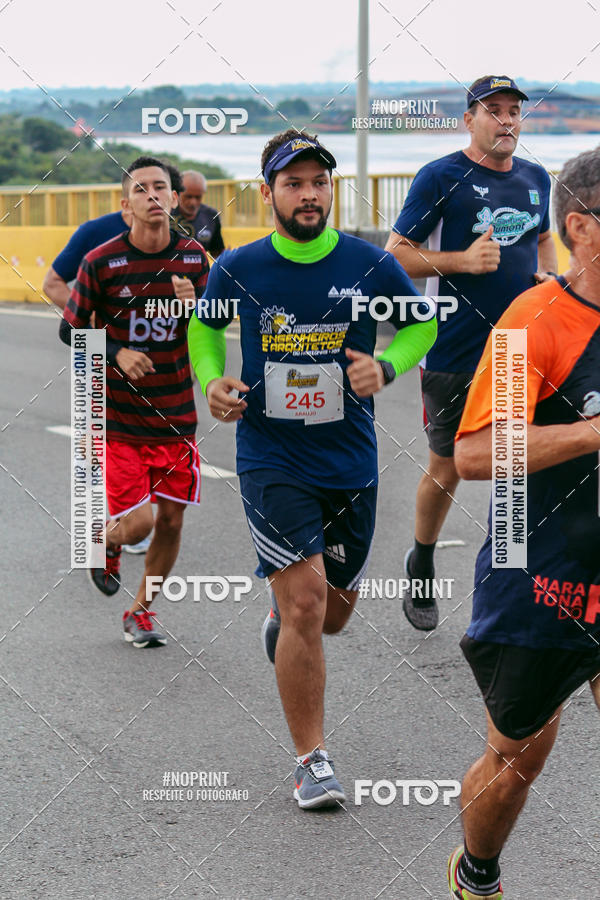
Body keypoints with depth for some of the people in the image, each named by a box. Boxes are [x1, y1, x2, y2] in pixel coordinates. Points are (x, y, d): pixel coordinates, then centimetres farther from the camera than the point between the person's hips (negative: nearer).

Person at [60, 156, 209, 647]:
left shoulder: (193, 258, 1)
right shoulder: (100, 262, -9)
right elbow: (71, 330, -1)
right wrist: (116, 354, -16)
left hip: (176, 417, 4)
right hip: (118, 418, -3)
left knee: (171, 521, 7)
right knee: (137, 523, -11)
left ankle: (141, 611, 28)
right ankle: (106, 542, 26)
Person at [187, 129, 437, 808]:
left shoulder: (371, 265, -5)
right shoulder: (236, 270, -5)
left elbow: (422, 324, 11)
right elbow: (204, 328, 15)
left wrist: (386, 366, -9)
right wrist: (213, 381, -4)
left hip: (351, 464, 3)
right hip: (271, 463, -2)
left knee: (334, 612, 14)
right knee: (306, 601, -15)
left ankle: (281, 616, 53)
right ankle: (312, 761, -3)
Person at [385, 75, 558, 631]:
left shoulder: (536, 178, 10)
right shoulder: (442, 177, -7)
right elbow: (395, 254, -6)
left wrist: (547, 275, 7)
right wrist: (461, 261, -20)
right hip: (457, 352, -4)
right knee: (447, 467, 6)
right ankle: (421, 570, 29)